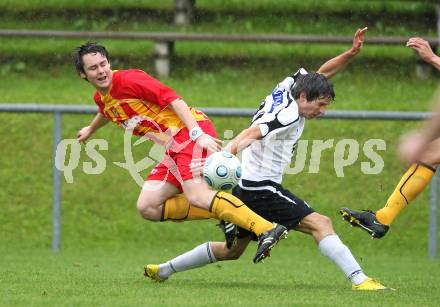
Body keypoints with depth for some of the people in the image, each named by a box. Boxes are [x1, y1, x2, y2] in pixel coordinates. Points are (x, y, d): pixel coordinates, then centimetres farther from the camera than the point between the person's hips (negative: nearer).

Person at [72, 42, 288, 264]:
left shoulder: (129, 80, -11)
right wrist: (91, 130, 62)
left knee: (197, 196, -29)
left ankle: (267, 229, -37)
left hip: (190, 132, -9)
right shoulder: (101, 99, 16)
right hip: (174, 147, 9)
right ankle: (226, 215, -5)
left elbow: (173, 100, -17)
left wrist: (198, 134, -27)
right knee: (148, 207, -1)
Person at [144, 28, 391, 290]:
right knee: (321, 224, -16)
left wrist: (351, 53, 8)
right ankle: (358, 279, -26)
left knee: (232, 250, 22)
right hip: (262, 188, -10)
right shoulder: (289, 115, -19)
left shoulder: (289, 86, 8)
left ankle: (163, 270, 30)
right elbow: (252, 133, -33)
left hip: (245, 187, 10)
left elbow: (321, 73, 22)